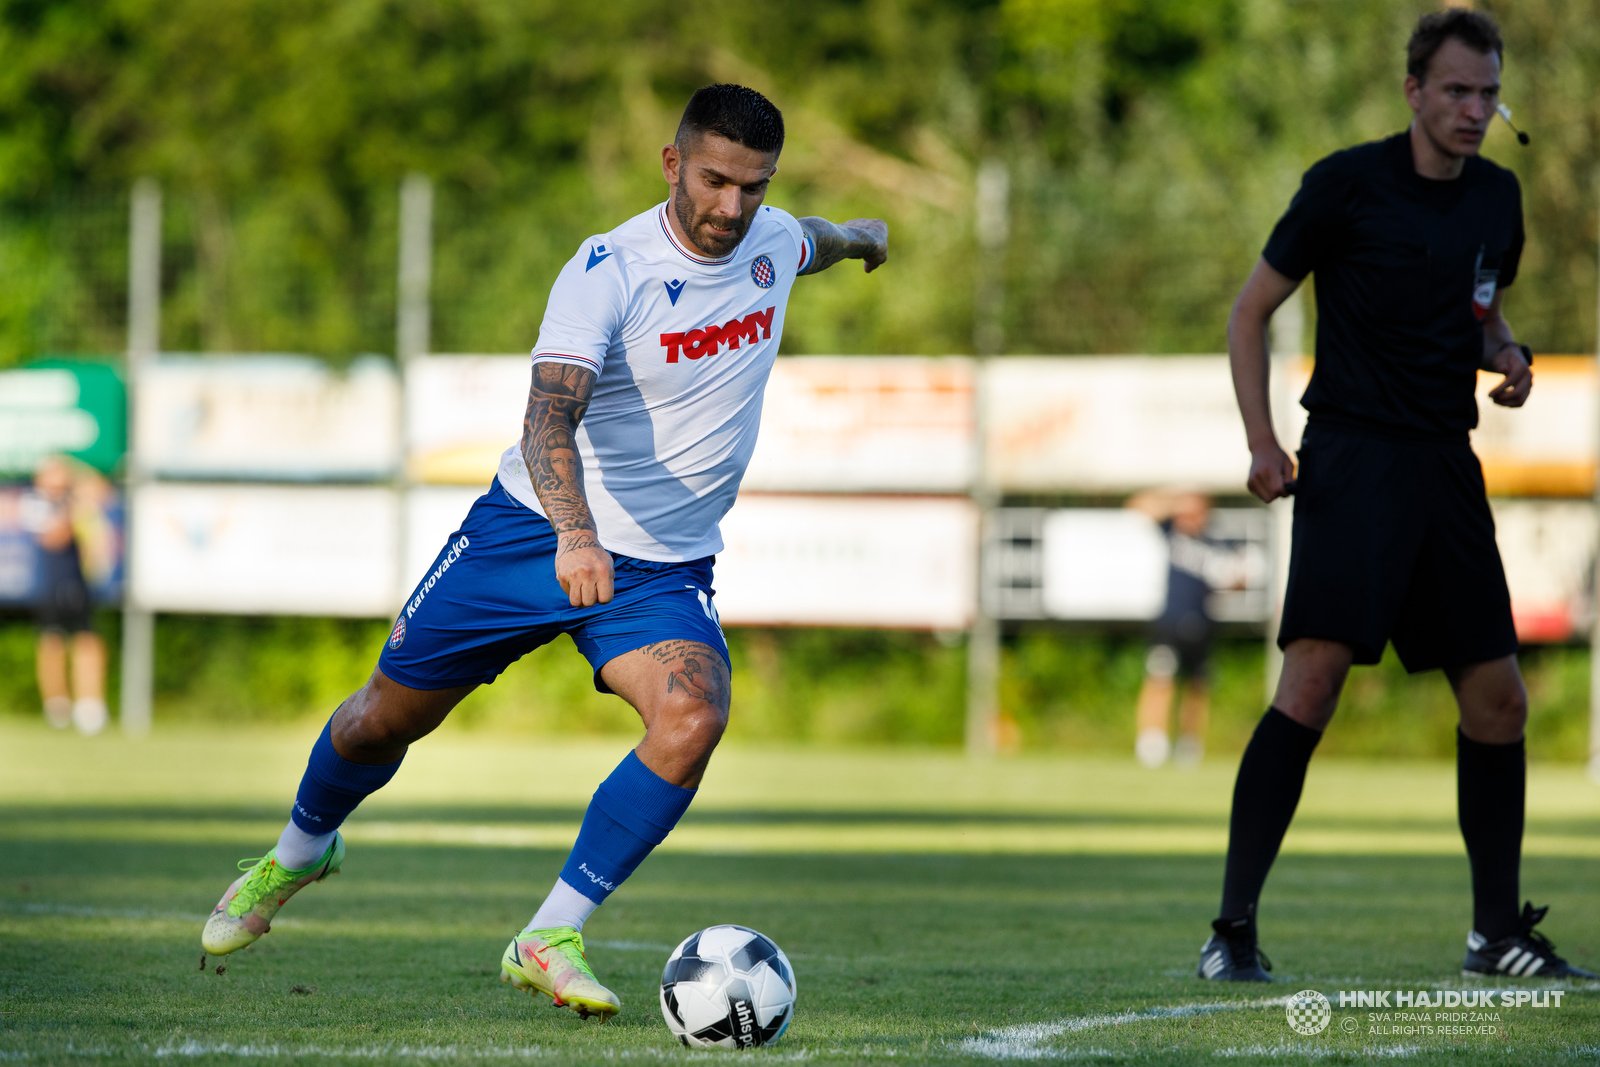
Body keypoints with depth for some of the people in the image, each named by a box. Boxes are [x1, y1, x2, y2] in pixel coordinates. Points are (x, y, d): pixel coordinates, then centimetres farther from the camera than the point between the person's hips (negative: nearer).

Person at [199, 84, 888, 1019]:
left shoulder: (773, 240, -1)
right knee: (385, 719, 9)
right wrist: (575, 534, -52)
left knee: (694, 720, -26)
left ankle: (551, 940, -20)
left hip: (665, 569, 3)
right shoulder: (608, 270, -21)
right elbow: (549, 418, -34)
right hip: (536, 526, -3)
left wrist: (859, 236, 50)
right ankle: (297, 854, 42)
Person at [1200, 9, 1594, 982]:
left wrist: (1505, 355, 4)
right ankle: (1234, 928, -16)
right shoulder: (1347, 184, -6)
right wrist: (1262, 440, -9)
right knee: (1314, 676, -18)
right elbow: (1254, 308, 1)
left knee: (1498, 697, 6)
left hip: (1448, 464, 6)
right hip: (1354, 456, -6)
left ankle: (1499, 930, 18)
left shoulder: (1498, 196, 11)